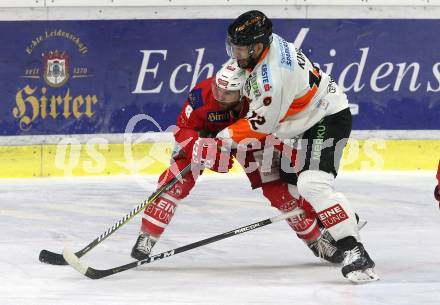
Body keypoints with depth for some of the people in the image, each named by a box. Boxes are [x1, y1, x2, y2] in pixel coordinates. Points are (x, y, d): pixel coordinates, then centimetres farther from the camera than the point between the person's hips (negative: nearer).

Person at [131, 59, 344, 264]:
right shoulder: (202, 95, -36)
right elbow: (183, 130, -25)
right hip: (205, 136, 0)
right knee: (177, 180, -20)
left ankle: (316, 238, 12)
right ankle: (148, 235, -8)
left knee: (279, 189, -7)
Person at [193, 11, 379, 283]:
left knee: (313, 184, -27)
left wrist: (224, 139, -10)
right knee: (291, 178, 24)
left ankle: (355, 252, -32)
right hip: (311, 119, 11)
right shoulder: (271, 43, -4)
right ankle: (346, 217, 44)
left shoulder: (272, 77, -32)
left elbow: (261, 125, -21)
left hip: (328, 120, -11)